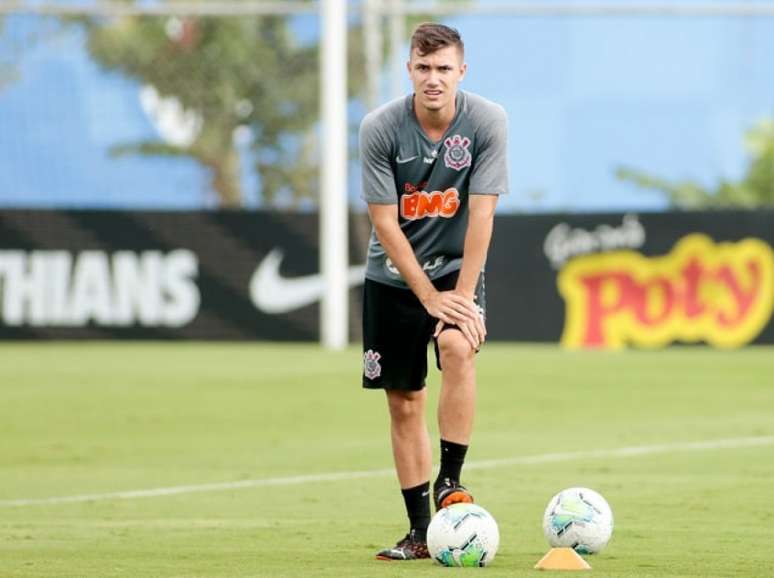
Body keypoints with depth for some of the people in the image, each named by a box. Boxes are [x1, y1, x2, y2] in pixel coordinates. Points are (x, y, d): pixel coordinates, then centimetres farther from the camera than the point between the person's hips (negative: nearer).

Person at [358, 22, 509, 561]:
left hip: (457, 268, -1)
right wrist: (430, 296, -17)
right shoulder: (380, 128, -14)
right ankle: (421, 530, 9)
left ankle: (451, 479, -19)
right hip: (393, 275, 1)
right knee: (404, 402, 1)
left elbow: (481, 213, -15)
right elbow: (385, 222, -13)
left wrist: (462, 297, -20)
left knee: (458, 347, -30)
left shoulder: (488, 121, -14)